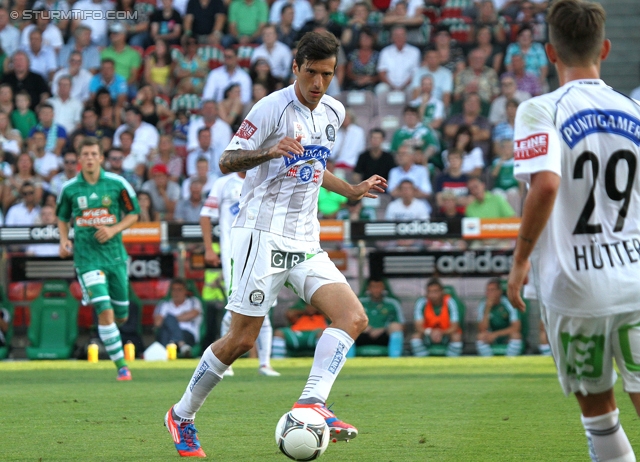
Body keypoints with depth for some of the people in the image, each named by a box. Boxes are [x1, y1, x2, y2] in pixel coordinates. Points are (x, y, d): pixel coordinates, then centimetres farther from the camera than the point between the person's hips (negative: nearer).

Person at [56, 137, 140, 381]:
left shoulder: (117, 184, -2)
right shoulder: (69, 188, 0)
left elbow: (133, 214, 5)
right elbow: (63, 217, 16)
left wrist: (113, 230, -11)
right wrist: (64, 240, -2)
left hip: (114, 254, 2)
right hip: (87, 257, -2)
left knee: (121, 315, 10)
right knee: (105, 311, -16)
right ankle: (121, 365, -9)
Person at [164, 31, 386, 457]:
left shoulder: (333, 112, 12)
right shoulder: (274, 107, -11)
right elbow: (227, 162, -12)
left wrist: (353, 191, 20)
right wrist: (271, 151, -29)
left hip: (305, 241, 7)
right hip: (263, 234, -7)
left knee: (353, 317, -14)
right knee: (242, 339, -5)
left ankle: (312, 403, -24)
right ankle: (182, 416, 13)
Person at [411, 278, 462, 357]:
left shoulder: (449, 302, -17)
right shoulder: (421, 303, -15)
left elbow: (455, 327, -20)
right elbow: (418, 326, -18)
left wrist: (441, 333, -40)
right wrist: (430, 332, -40)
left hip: (447, 334, -1)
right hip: (428, 336, 1)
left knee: (456, 336, -32)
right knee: (416, 336, -29)